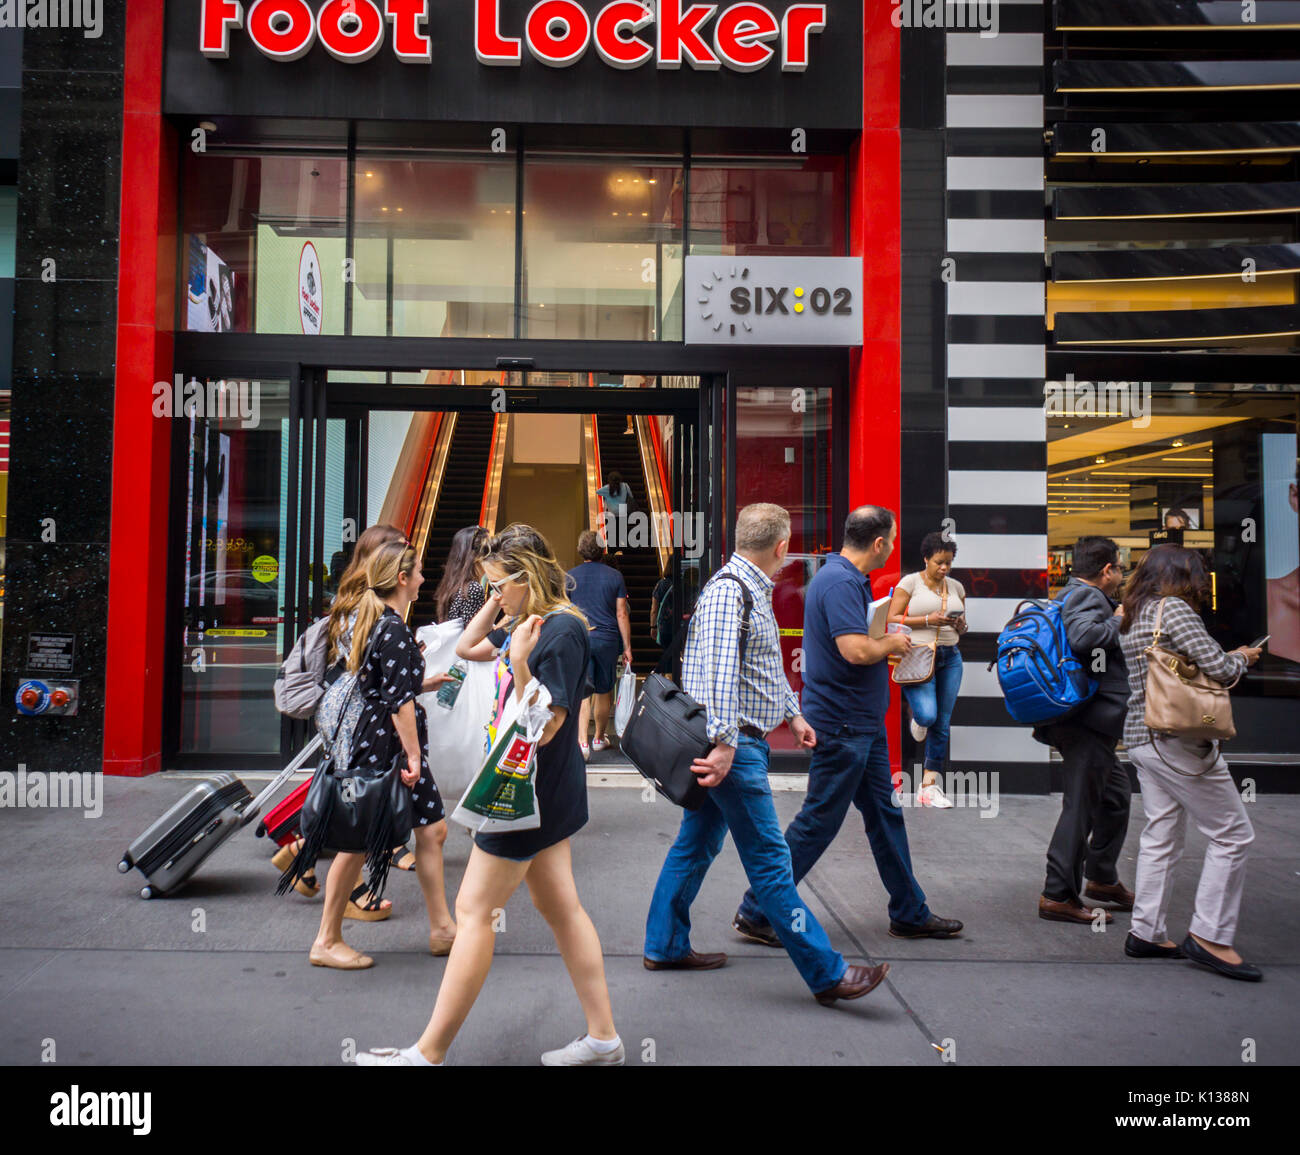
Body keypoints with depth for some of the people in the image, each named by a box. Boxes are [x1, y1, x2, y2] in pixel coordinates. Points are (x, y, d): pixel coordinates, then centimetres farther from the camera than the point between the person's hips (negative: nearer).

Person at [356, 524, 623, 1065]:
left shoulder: (562, 630, -20)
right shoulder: (528, 623, 8)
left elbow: (544, 729, -23)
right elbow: (466, 647, 20)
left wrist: (518, 665, -33)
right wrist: (497, 603, 9)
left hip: (532, 790, -10)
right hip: (544, 790, 10)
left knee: (474, 911, 0)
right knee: (561, 907, 14)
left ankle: (428, 1053, 13)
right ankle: (602, 1039, 24)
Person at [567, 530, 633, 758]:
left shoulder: (570, 576, 3)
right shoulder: (614, 576, 2)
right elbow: (622, 614, 1)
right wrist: (627, 647, 6)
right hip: (608, 639, 1)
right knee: (604, 692, 14)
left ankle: (582, 741, -17)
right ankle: (599, 738, 28)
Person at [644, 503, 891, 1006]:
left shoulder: (754, 591, 15)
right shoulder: (728, 592, -18)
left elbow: (769, 665, 26)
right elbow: (720, 671, -27)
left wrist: (792, 714, 30)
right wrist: (725, 743, -31)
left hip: (738, 742, 11)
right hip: (732, 745, -11)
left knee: (697, 843, 17)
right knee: (770, 861, -4)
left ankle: (665, 946, 28)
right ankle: (827, 974, 4)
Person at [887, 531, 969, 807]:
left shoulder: (956, 587, 14)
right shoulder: (910, 582, -2)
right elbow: (892, 619, -7)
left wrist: (960, 625, -1)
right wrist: (927, 620, -16)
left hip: (950, 657, 5)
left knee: (942, 724, 5)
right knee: (927, 715, -21)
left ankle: (929, 786, 14)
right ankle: (917, 717, 20)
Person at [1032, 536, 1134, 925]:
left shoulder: (1067, 595, 16)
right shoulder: (1089, 597, -15)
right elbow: (1082, 638, -34)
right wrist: (1117, 622, -16)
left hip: (1088, 722, 11)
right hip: (1088, 721, -11)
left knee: (1115, 797, 23)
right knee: (1081, 807, -4)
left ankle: (1102, 879, 36)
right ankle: (1057, 896, 5)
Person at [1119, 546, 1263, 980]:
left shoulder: (1133, 618, 16)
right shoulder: (1173, 608, -11)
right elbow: (1218, 668, -17)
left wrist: (1230, 659, 20)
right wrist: (1241, 658, 5)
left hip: (1141, 738, 9)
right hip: (1177, 739, -9)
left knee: (1160, 838, 13)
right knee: (1232, 833, 1)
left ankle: (1146, 933, 18)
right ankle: (1209, 936, 4)